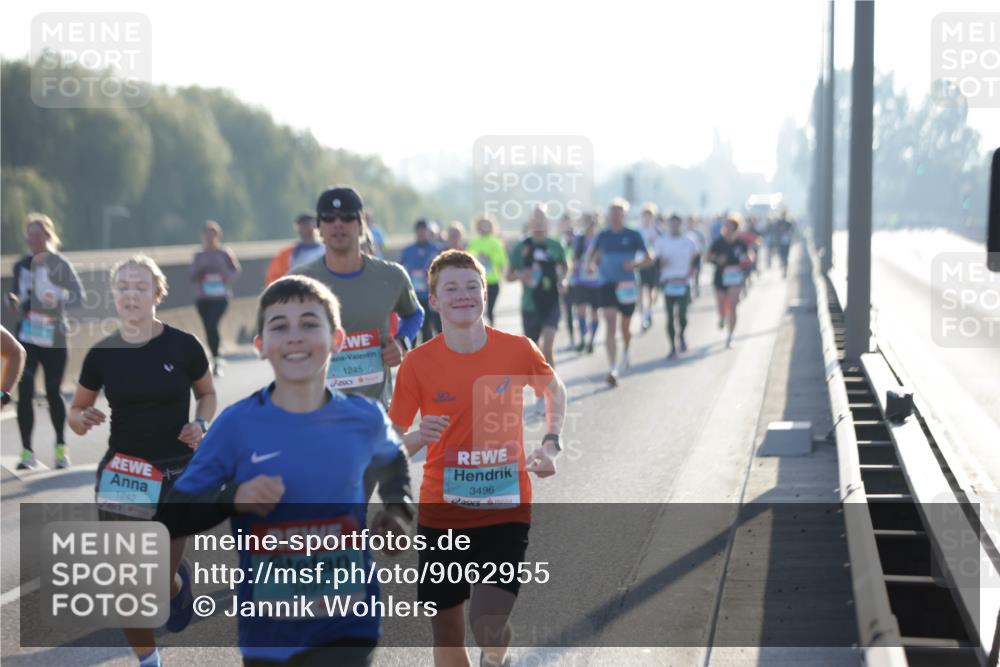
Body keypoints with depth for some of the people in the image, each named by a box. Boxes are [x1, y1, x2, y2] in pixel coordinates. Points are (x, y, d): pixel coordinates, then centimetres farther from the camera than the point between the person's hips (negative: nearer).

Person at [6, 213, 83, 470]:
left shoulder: (59, 264, -5)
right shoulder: (21, 266, 8)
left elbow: (78, 294, -10)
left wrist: (59, 298, -28)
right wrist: (14, 302, -2)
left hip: (54, 338, -3)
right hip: (26, 336, 3)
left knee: (53, 392, 5)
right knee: (24, 391, -11)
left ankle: (61, 447, 26)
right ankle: (27, 451, -4)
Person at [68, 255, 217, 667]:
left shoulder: (183, 346, -8)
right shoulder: (102, 354, -3)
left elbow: (207, 394, 9)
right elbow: (76, 412, 10)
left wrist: (201, 425, -11)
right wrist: (82, 420, -13)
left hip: (176, 475, -2)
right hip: (121, 475, 2)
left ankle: (179, 580, 37)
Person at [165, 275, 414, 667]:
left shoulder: (364, 418, -3)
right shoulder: (238, 424, -10)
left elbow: (393, 460, 21)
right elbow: (173, 517, -6)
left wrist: (398, 509, 3)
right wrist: (232, 499, -24)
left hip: (345, 631, 0)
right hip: (266, 631, 1)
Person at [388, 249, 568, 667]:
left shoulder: (517, 349, -5)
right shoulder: (418, 363, -6)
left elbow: (554, 390, 16)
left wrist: (551, 444, 3)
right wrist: (418, 437, -23)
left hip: (506, 510, -1)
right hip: (441, 514, 1)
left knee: (488, 627, -14)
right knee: (446, 631, 8)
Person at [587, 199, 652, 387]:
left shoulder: (633, 236, 0)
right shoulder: (602, 236, 5)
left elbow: (648, 259, 1)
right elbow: (590, 258, 17)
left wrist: (634, 264, -18)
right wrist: (594, 262, -7)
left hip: (627, 287, 0)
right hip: (608, 286, 0)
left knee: (625, 327, 14)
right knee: (610, 328, -13)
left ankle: (625, 352, 47)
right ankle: (613, 370, -18)